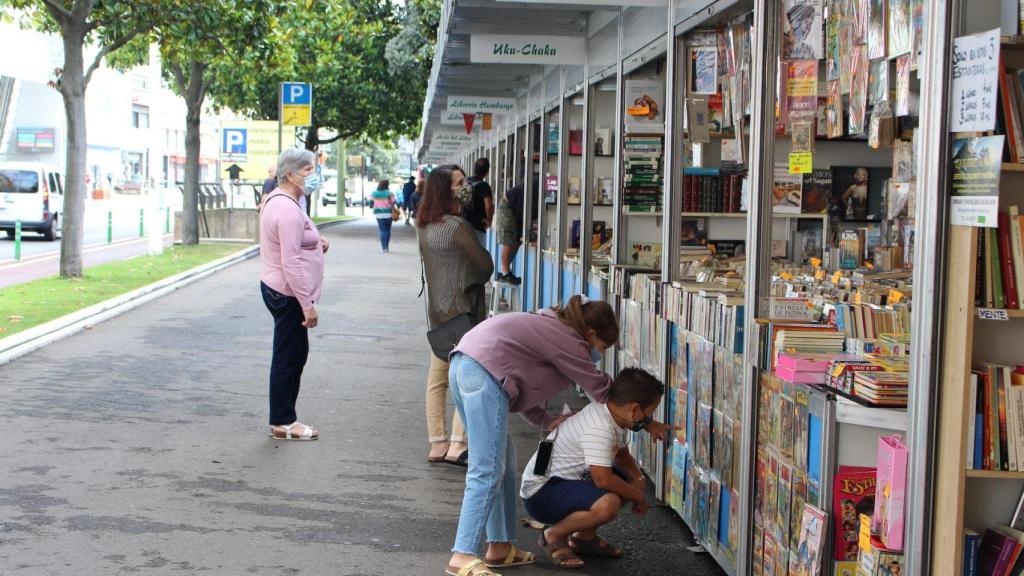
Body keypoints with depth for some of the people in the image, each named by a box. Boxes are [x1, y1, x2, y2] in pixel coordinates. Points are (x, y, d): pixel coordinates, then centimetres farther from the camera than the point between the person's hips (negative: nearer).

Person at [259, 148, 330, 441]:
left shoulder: (274, 200, 12)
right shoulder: (288, 210, -21)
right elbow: (291, 263, -25)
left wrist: (315, 243, 8)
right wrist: (307, 305, -23)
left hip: (276, 288, 11)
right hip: (288, 294, -11)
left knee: (293, 355, 16)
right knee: (289, 358, -1)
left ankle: (284, 419, 23)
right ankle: (282, 423, 9)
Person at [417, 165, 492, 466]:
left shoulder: (424, 226, 6)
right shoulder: (458, 226, -18)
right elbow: (485, 266, -9)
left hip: (436, 309, 8)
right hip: (461, 310, -8)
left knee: (437, 378, 10)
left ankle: (437, 443, 15)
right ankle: (457, 445, -7)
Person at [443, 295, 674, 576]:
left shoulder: (549, 328, 26)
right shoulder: (569, 342, 0)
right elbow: (603, 390, 6)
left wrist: (547, 420, 18)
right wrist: (647, 423, 17)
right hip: (484, 374, -10)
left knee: (504, 461, 16)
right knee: (487, 471, -11)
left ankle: (499, 547, 19)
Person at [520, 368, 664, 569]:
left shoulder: (614, 417, 4)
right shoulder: (599, 428, -27)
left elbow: (622, 456, 20)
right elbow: (603, 479, -31)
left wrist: (637, 478, -1)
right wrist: (638, 496, -15)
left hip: (570, 481, 11)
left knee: (636, 482, 10)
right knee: (607, 504, -35)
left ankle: (584, 537, 18)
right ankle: (554, 536, -9)